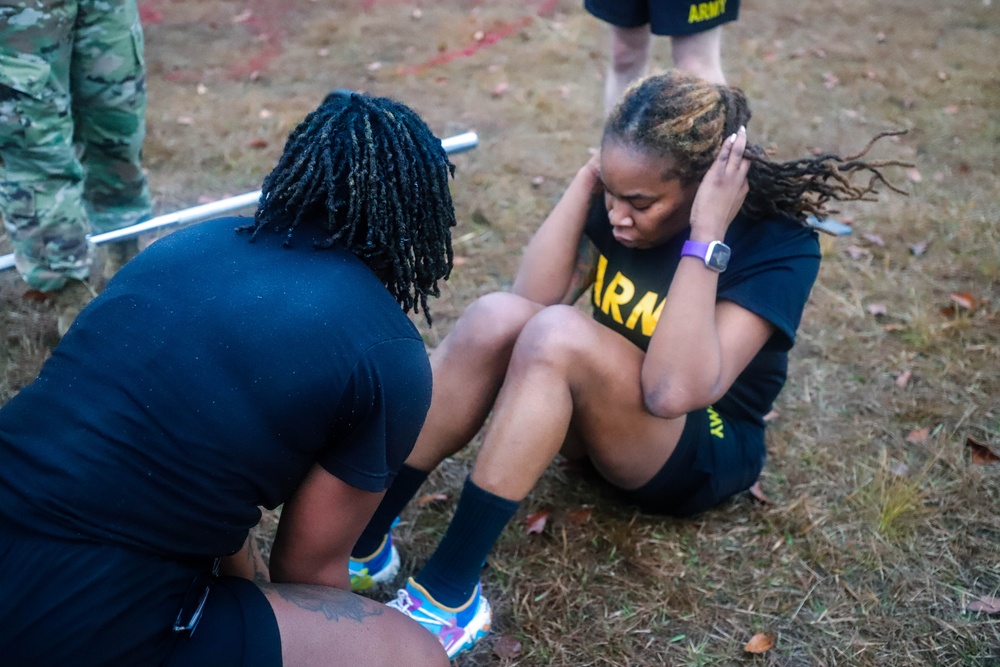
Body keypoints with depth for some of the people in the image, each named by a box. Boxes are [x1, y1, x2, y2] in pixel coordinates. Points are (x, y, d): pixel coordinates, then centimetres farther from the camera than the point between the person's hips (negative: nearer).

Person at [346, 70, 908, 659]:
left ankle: (448, 591, -28)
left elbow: (674, 390, -34)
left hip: (700, 456, -5)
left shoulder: (779, 241, -22)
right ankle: (363, 536, -20)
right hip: (591, 421, 5)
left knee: (561, 336, -33)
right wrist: (587, 178, -22)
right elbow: (533, 298, -17)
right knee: (497, 318, -26)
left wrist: (706, 235, -35)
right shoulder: (622, 196, -6)